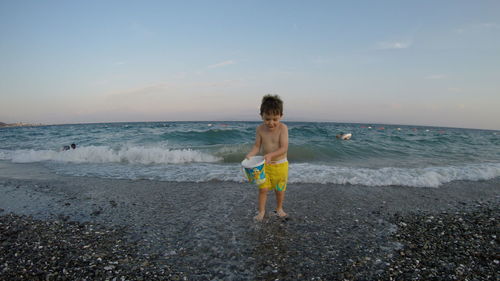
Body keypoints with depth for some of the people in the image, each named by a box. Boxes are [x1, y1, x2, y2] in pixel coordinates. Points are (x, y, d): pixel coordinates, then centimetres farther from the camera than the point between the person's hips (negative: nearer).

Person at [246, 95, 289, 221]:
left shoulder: (283, 128, -19)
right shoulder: (260, 129, -9)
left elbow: (284, 148, -23)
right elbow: (257, 146, -3)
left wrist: (270, 155, -37)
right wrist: (250, 155, -22)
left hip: (280, 164, -1)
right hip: (265, 164, 2)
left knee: (280, 189, 14)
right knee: (263, 188, 1)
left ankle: (279, 208, 39)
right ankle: (261, 211, 21)